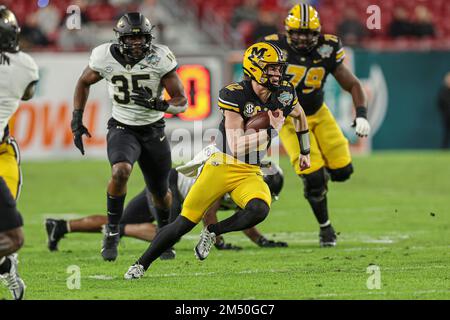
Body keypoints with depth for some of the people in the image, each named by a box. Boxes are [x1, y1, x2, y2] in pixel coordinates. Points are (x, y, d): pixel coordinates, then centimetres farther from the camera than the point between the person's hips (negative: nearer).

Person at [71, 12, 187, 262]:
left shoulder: (160, 58, -17)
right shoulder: (105, 57, -14)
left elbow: (181, 102, -11)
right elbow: (84, 83, 8)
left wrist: (157, 104, -31)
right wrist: (77, 120, 2)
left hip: (153, 131, 1)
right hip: (122, 129, -1)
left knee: (160, 192, 15)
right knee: (121, 172, -32)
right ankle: (112, 232, -14)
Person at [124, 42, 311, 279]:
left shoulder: (284, 94, -1)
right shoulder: (235, 95, -16)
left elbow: (299, 115, 25)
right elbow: (236, 146, -21)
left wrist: (305, 151, 30)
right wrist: (270, 129, -25)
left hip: (250, 174, 3)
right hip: (222, 166, -3)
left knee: (259, 210, -31)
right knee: (184, 223, -4)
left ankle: (212, 232, -4)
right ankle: (141, 264, 15)